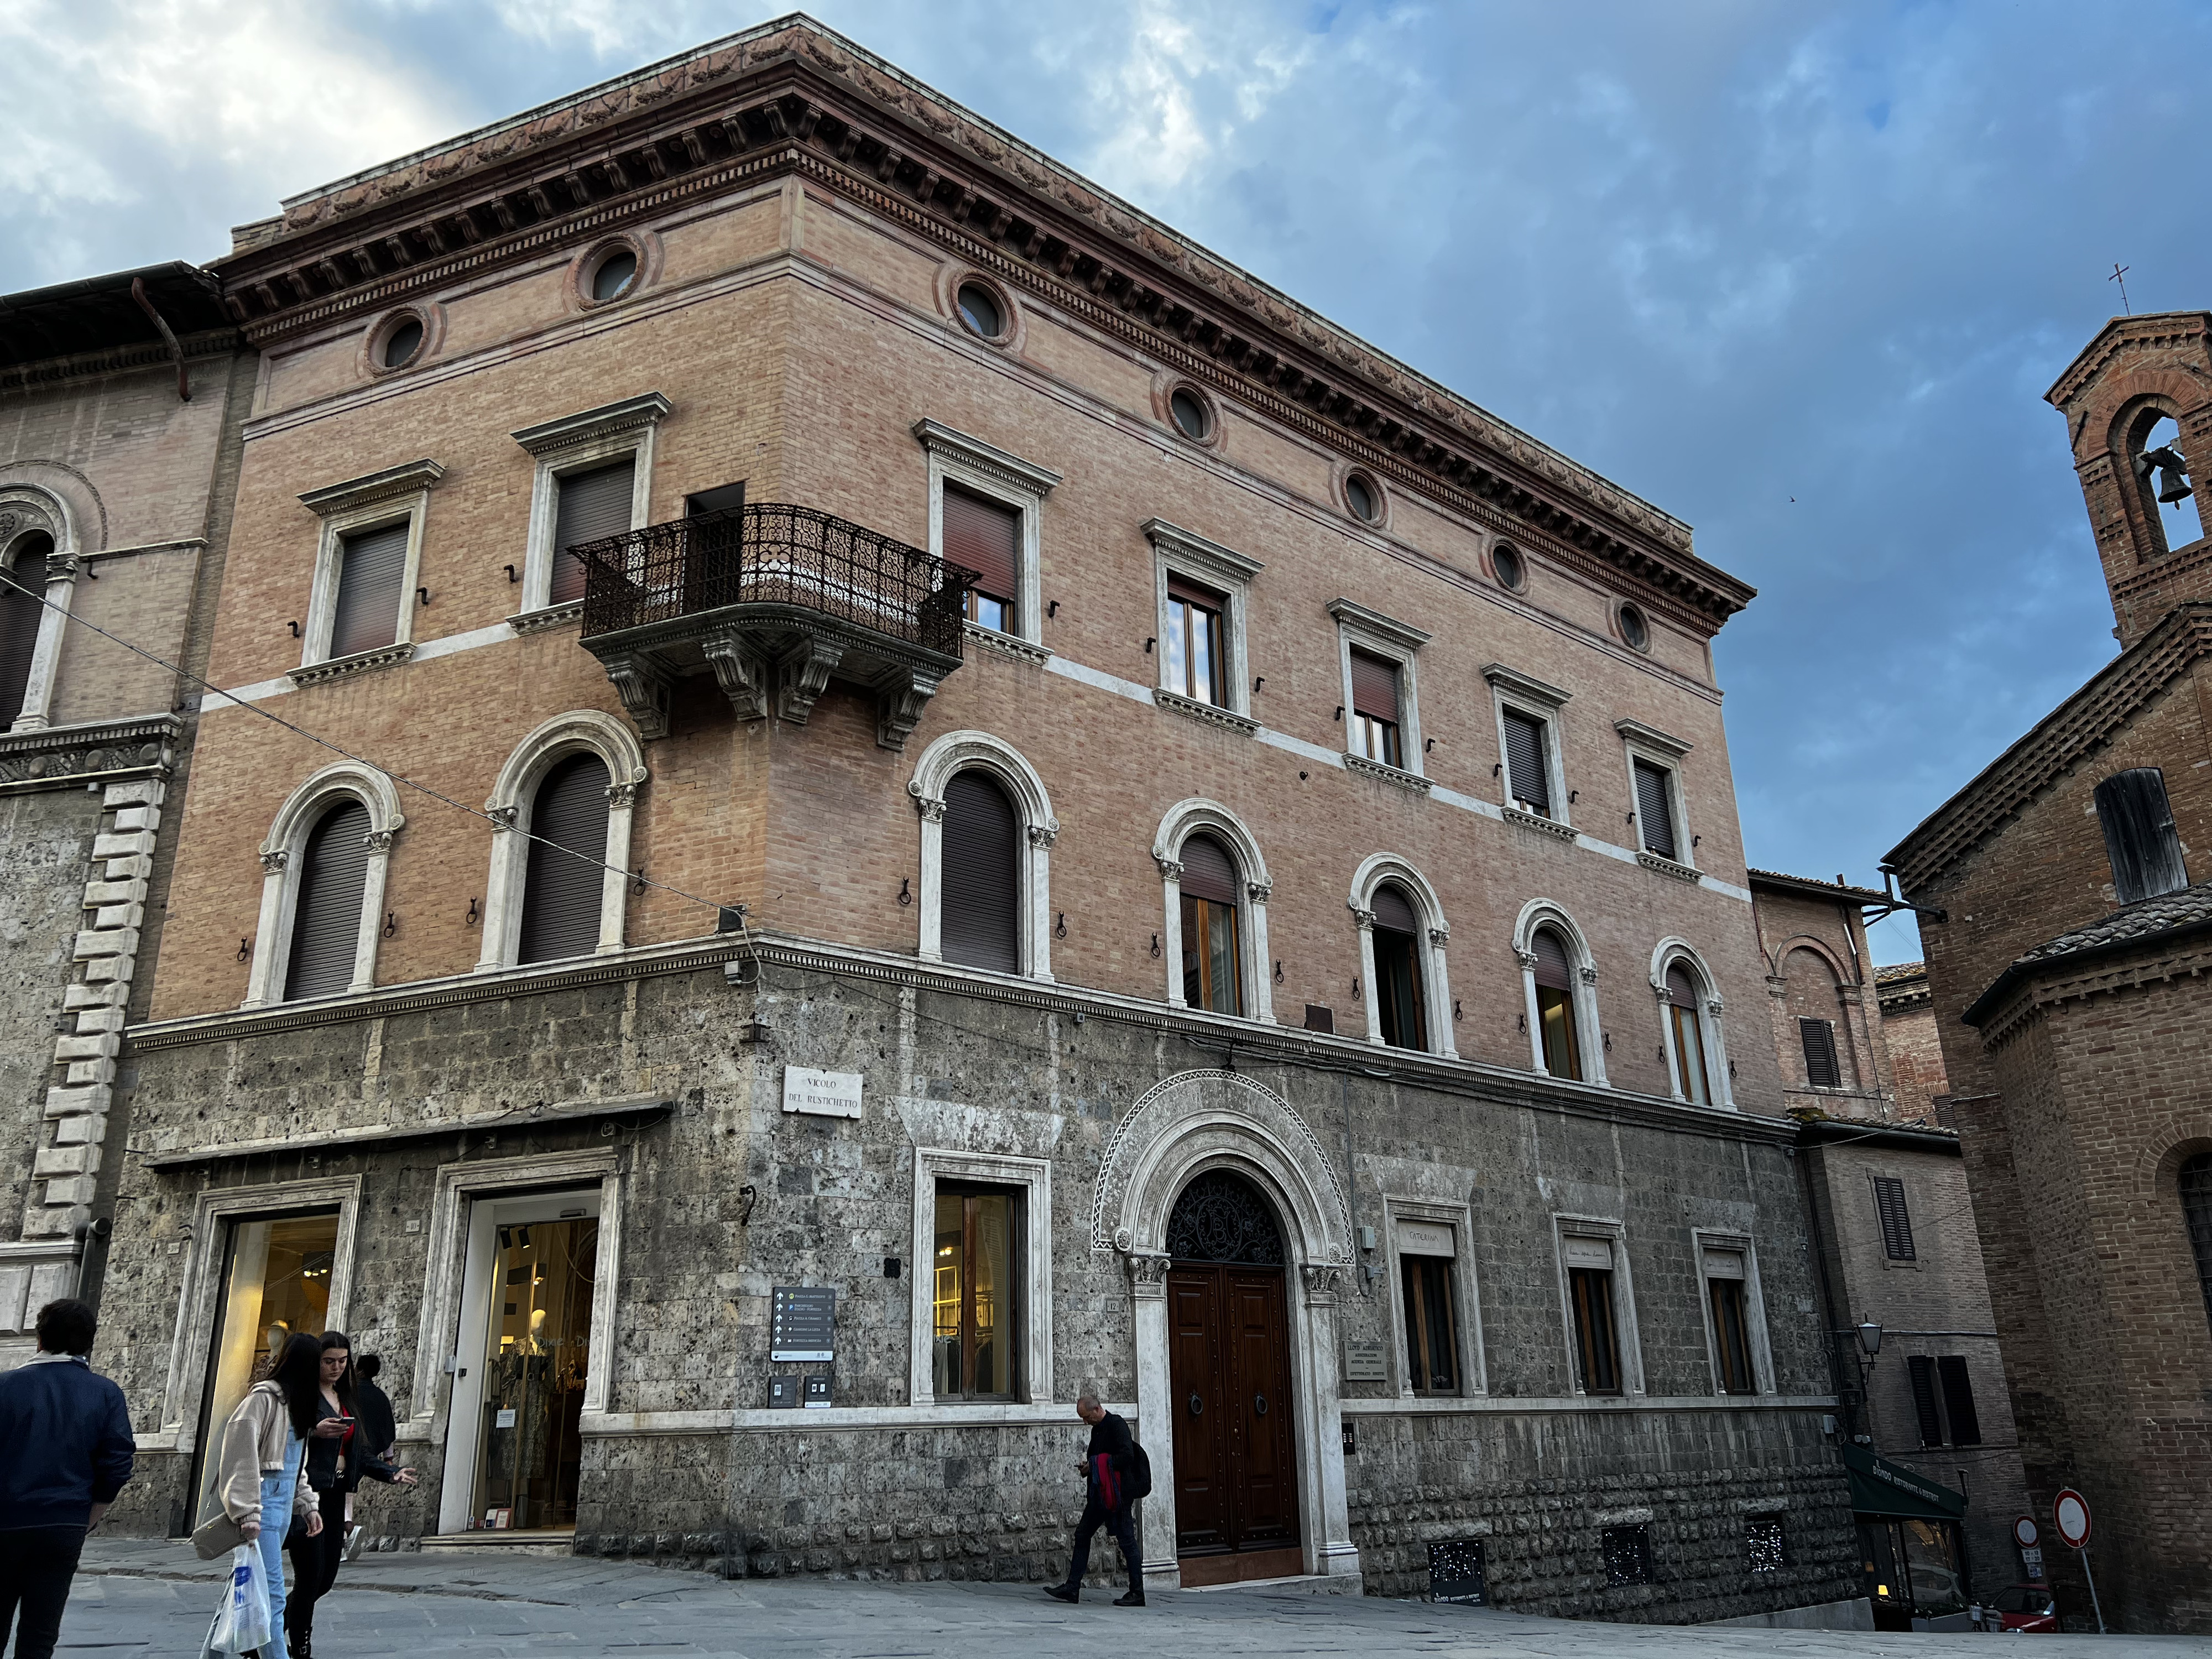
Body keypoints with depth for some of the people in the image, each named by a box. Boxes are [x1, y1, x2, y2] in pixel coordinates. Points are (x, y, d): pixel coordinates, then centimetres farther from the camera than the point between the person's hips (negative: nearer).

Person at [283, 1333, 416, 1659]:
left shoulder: (348, 1399, 16)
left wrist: (391, 1473, 6)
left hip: (336, 1495, 7)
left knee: (326, 1579, 10)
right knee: (310, 1578, -5)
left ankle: (275, 1628, 31)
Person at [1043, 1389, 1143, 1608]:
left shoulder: (1117, 1424, -12)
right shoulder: (1097, 1429, 15)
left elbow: (1127, 1456, -23)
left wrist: (1096, 1464, -16)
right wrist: (1088, 1466, 4)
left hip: (1117, 1493, -9)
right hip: (1098, 1494, 10)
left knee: (1127, 1541, -4)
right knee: (1082, 1534, 8)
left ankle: (1137, 1593, 3)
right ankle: (1072, 1588, 13)